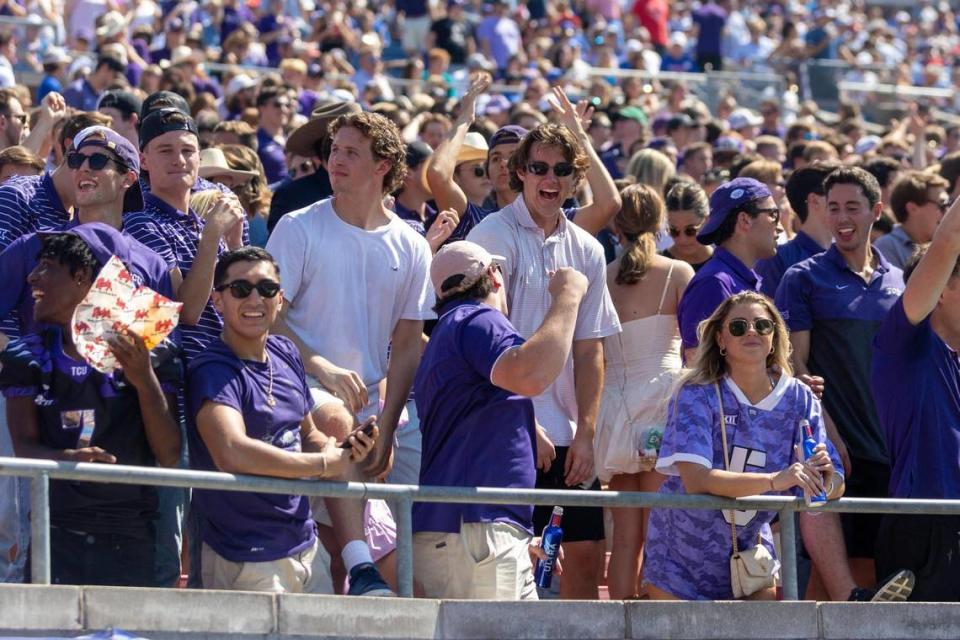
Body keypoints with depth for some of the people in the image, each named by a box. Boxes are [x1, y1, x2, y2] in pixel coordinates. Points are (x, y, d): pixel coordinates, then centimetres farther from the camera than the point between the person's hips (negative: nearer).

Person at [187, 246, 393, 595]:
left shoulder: (286, 355, 8)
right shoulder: (212, 371, -16)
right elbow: (232, 453, -33)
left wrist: (343, 449, -2)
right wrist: (323, 463, -20)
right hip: (246, 564, -7)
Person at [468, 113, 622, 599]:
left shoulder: (587, 251, 11)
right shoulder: (495, 236, -5)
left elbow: (589, 349, 11)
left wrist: (584, 433, 1)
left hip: (569, 436, 5)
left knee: (586, 550, 3)